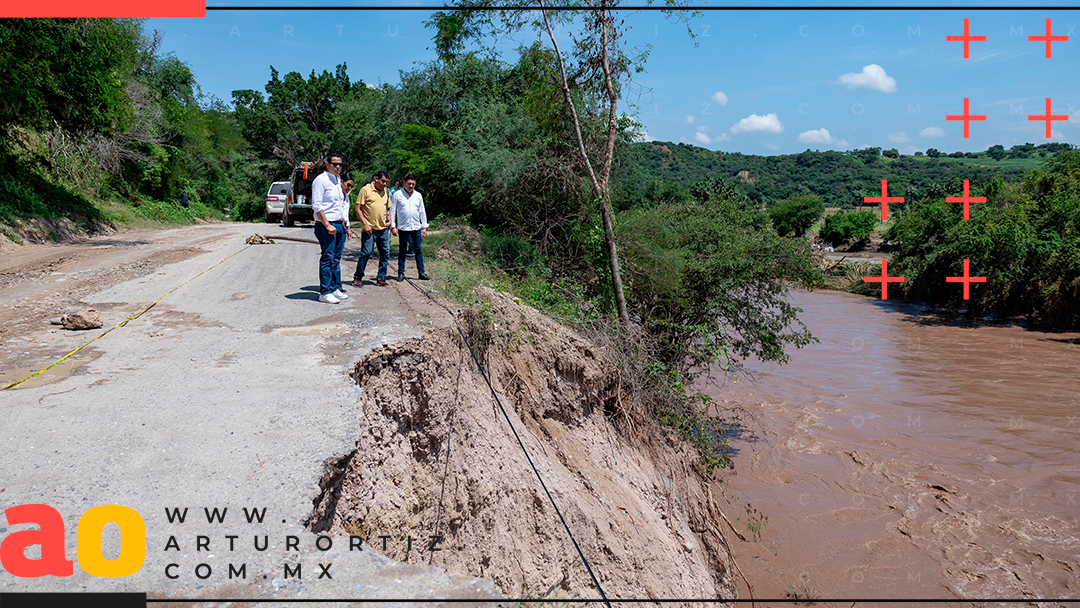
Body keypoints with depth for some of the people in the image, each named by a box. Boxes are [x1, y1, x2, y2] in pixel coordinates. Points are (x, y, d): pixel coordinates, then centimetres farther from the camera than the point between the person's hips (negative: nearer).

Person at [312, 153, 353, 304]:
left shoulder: (338, 180, 18)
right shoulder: (321, 180, -8)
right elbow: (316, 206, -14)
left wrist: (345, 225, 19)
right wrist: (328, 225, -18)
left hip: (340, 225, 8)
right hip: (326, 226, -8)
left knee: (336, 258, 12)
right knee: (327, 258, -8)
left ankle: (335, 288, 19)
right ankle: (325, 293, -4)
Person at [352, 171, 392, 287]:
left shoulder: (386, 191, 14)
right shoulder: (365, 190, -4)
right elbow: (358, 208, -5)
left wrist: (389, 221, 7)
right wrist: (365, 224, -12)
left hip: (383, 229, 6)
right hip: (370, 229, -6)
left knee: (385, 253, 5)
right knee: (366, 253, -7)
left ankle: (381, 278, 15)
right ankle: (357, 277, 6)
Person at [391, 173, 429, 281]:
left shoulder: (418, 195, 10)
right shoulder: (397, 195, 0)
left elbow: (422, 212, 15)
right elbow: (392, 211, 2)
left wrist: (424, 227, 11)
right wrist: (393, 226, -4)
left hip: (416, 228, 3)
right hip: (403, 228, -3)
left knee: (418, 250, 5)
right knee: (402, 251, 4)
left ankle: (421, 272, 10)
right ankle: (401, 273, 11)